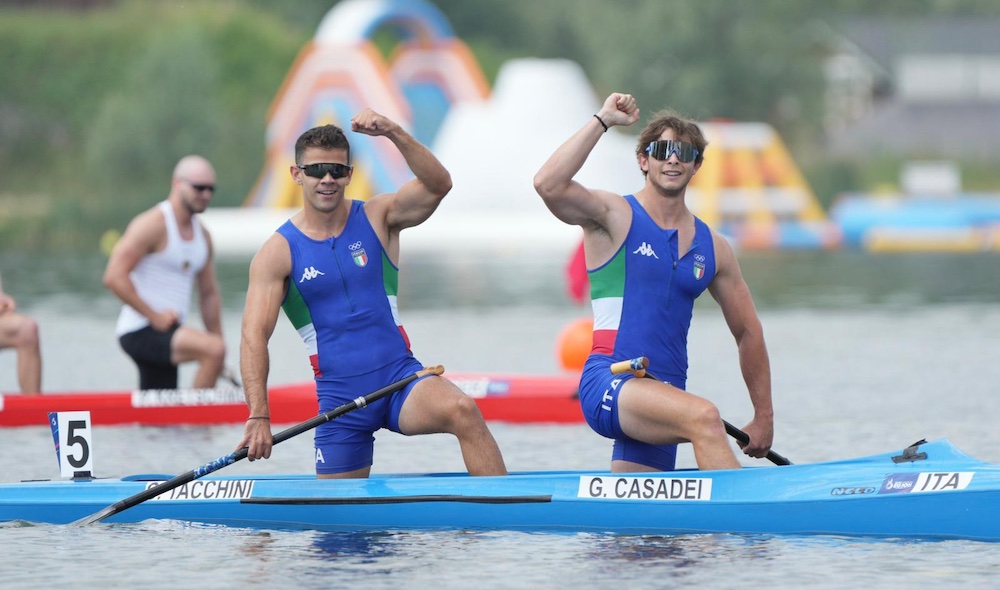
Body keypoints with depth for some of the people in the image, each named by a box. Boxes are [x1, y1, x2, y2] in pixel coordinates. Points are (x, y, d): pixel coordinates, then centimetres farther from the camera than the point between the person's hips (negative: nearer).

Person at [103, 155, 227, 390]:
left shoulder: (202, 236, 15)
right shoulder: (153, 225, -12)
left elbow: (209, 294, 22)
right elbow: (114, 277, -19)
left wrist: (216, 339, 11)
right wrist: (155, 317, -20)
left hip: (164, 336, 9)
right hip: (140, 332, -9)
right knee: (214, 349, -27)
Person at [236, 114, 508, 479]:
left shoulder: (377, 219, 3)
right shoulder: (279, 253, -2)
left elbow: (438, 185, -15)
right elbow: (254, 336, -10)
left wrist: (393, 133, -30)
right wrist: (259, 416, -23)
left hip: (401, 378, 0)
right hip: (339, 395, 1)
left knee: (463, 411, -30)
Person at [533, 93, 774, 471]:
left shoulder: (712, 248, 14)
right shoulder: (615, 216, 0)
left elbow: (748, 332, 22)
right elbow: (548, 185, -19)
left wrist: (763, 418, 20)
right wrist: (602, 121, -13)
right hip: (608, 384, -6)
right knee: (703, 417, -32)